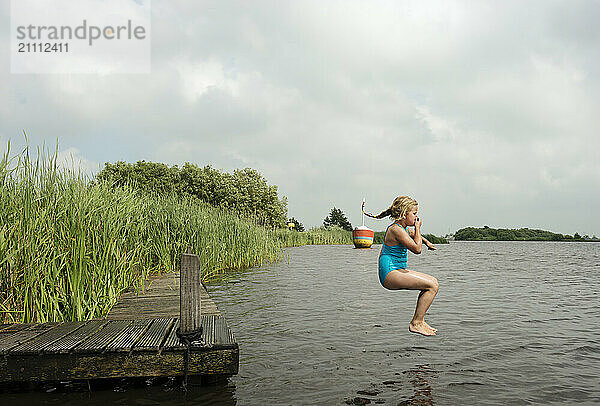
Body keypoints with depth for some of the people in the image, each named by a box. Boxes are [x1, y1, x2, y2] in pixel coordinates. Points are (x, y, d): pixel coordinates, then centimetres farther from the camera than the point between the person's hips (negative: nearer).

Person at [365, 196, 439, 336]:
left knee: (433, 281, 11)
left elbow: (416, 235, 38)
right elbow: (417, 249, -18)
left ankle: (419, 320, 14)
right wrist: (418, 228, -8)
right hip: (390, 274, -11)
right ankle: (416, 324, -7)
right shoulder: (396, 229, -18)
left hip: (399, 271, 11)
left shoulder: (405, 228, 14)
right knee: (432, 286, -17)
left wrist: (427, 242, 21)